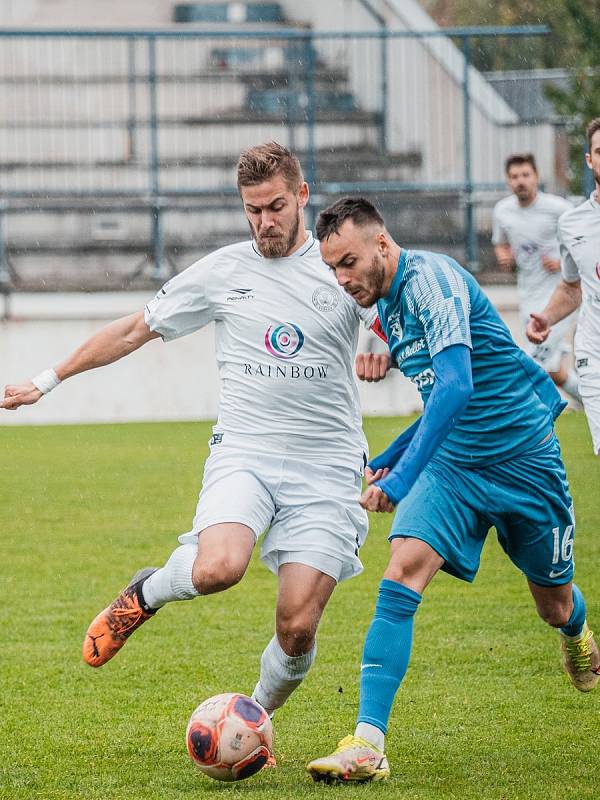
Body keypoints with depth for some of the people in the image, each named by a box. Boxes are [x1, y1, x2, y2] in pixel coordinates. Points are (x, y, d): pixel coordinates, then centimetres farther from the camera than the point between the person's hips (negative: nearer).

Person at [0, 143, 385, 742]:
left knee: (298, 626, -9)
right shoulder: (222, 271, 8)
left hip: (326, 468, 0)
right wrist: (50, 379, 21)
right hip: (243, 453, 0)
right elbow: (134, 330, 17)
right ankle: (146, 593, 4)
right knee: (217, 568, -30)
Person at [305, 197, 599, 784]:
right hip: (451, 461, 6)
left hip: (521, 455, -6)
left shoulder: (430, 278, -22)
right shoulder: (386, 303, 7)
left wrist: (401, 476, -40)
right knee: (402, 575, -19)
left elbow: (456, 385, -34)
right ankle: (367, 743, -25)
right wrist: (383, 462, 20)